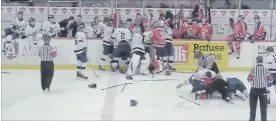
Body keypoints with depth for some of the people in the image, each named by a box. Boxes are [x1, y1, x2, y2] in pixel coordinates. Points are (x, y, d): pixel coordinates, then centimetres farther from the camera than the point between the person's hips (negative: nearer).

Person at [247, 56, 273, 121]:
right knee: (263, 105, 10)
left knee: (253, 104, 12)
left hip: (254, 89, 0)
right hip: (263, 89, 0)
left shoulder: (253, 68, -10)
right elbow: (270, 79, -4)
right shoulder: (265, 69, -7)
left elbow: (249, 78, -10)